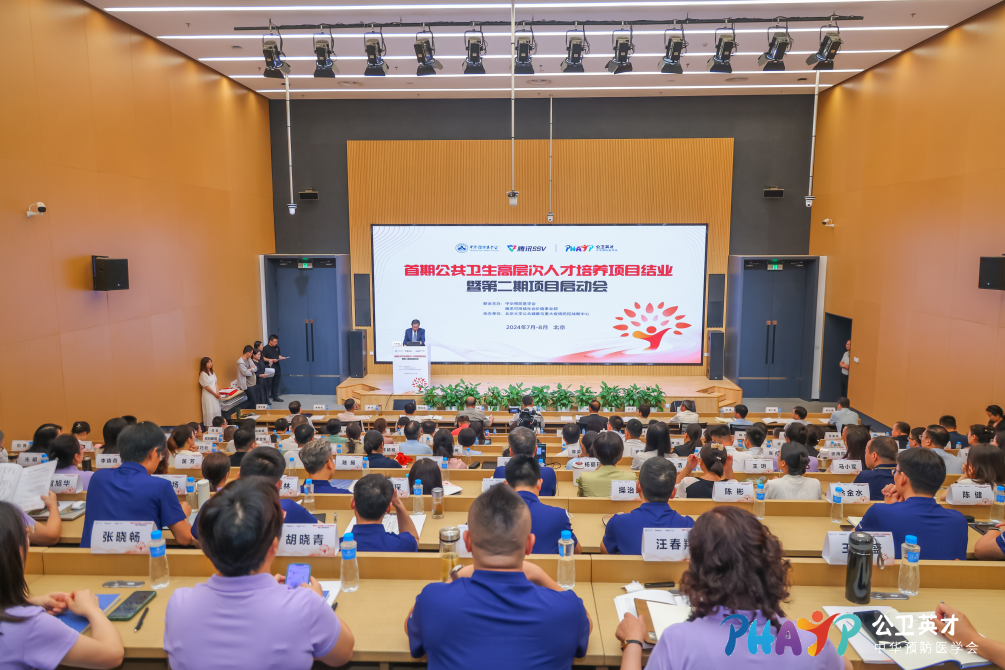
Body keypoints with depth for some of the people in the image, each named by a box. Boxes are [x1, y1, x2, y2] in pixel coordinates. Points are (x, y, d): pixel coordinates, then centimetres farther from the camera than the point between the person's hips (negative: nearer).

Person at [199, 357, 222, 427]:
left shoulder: (212, 373, 12)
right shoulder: (203, 374, -12)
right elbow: (206, 386, -14)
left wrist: (218, 393, -2)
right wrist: (215, 394, -10)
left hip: (215, 394, 8)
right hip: (208, 394, -8)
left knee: (216, 410, 8)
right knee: (209, 411, -5)